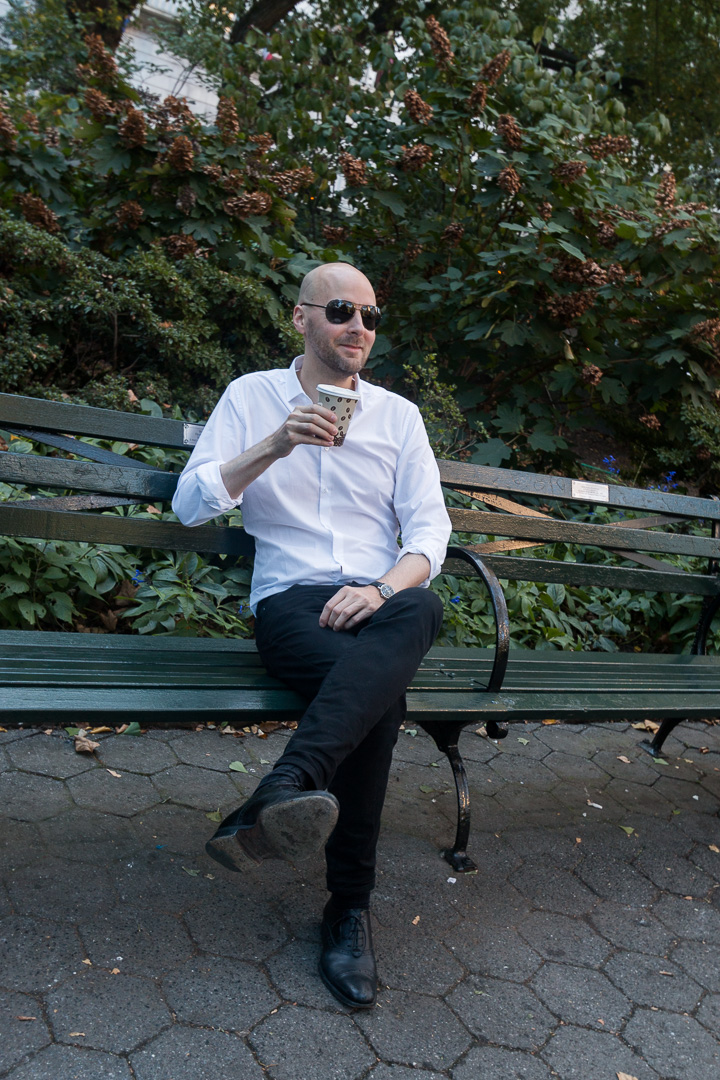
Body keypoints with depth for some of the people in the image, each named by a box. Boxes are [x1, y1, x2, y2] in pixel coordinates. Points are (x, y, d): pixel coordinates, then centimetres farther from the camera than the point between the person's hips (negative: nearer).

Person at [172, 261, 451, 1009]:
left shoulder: (398, 415, 15)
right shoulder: (251, 396, 10)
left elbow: (430, 529, 6)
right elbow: (189, 505, 0)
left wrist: (381, 589, -15)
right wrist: (273, 448, -15)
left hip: (380, 604, 2)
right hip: (291, 601, -2)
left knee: (421, 610, -37)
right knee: (378, 693, -35)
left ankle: (280, 795, -47)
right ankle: (349, 909, -28)